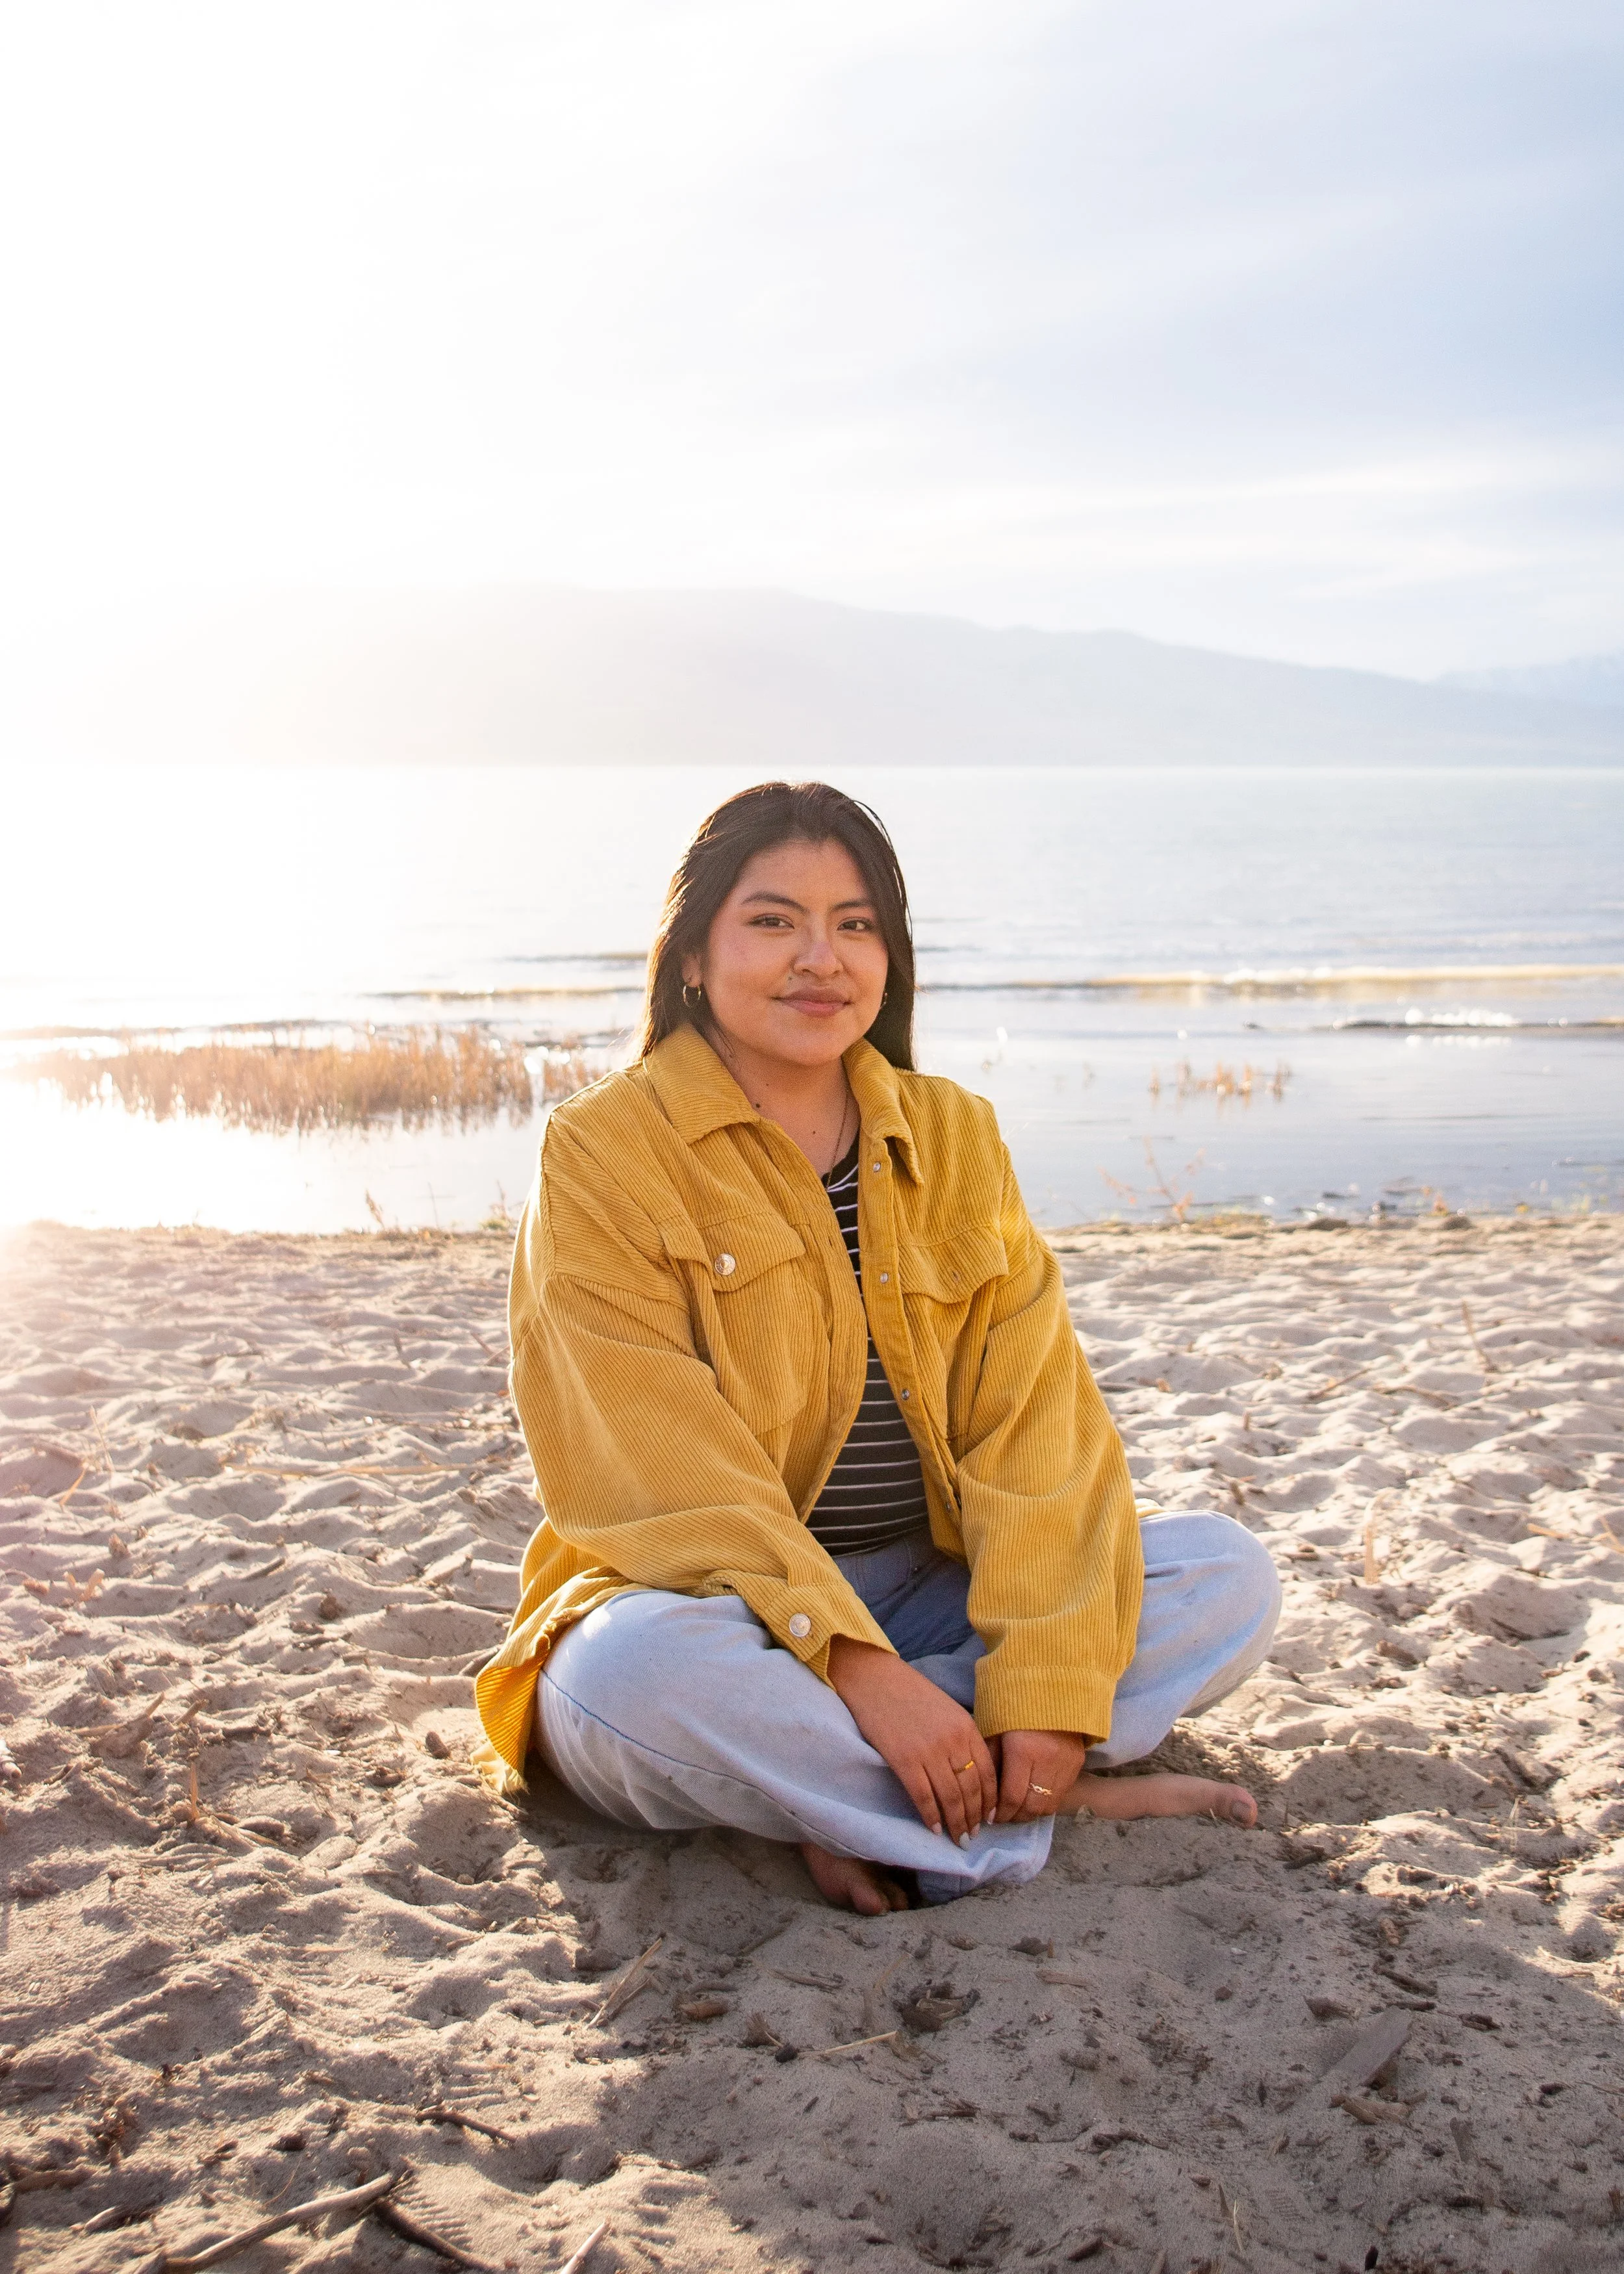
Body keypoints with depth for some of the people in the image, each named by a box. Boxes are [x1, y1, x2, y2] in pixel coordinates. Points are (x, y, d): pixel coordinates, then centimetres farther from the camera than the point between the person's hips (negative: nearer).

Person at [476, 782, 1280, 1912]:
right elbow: (663, 1472, -18)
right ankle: (1032, 1813, -20)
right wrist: (860, 1673, -28)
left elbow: (1031, 1424, -4)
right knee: (640, 1675, -37)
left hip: (926, 1597, 5)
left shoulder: (955, 1136, 6)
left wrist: (1046, 1682, -19)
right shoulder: (603, 1154, -8)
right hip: (709, 1614, -4)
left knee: (1233, 1575, -12)